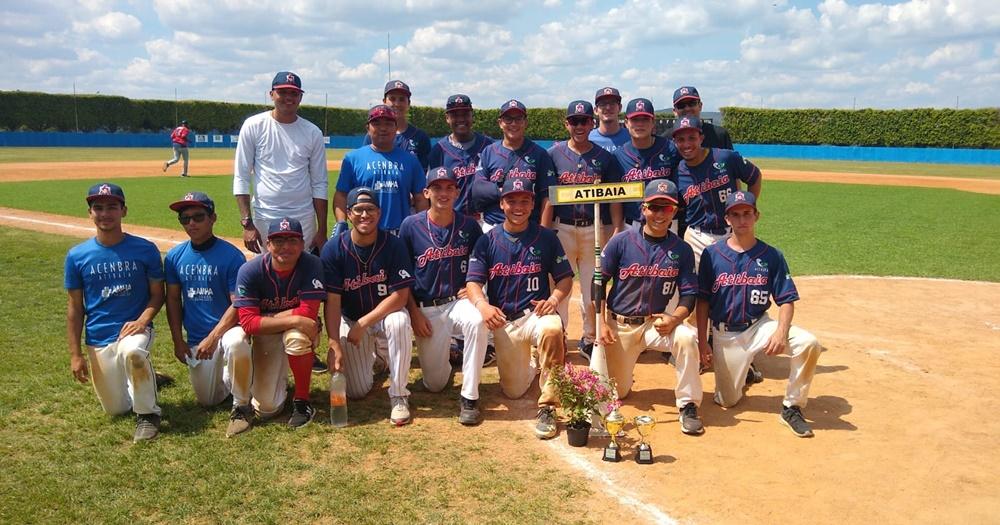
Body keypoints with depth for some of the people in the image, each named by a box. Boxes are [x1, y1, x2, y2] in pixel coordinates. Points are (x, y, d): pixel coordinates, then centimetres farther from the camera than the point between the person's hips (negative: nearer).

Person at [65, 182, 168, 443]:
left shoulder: (145, 249, -6)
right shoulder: (77, 255, -2)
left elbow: (157, 293, 1)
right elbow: (75, 307, 4)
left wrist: (142, 320, -19)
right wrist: (75, 354, 0)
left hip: (135, 328, -3)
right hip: (98, 340, 3)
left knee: (132, 352, -40)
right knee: (116, 409, 7)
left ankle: (148, 414, -16)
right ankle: (142, 378, 41)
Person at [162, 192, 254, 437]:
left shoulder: (231, 256, -13)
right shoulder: (174, 257, 1)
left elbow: (238, 304, -16)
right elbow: (173, 299, 8)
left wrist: (213, 338, -24)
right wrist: (178, 341, 2)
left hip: (227, 328, -5)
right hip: (196, 339, 5)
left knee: (236, 342, -41)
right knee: (207, 400, 5)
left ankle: (241, 408, -19)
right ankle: (225, 372, 40)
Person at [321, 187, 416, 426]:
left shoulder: (393, 245, -15)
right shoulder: (333, 249, -14)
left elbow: (400, 296, -18)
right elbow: (332, 301, -15)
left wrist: (363, 324, -25)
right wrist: (334, 344, -26)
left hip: (385, 315, -1)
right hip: (350, 320, 1)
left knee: (399, 322, -37)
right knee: (357, 391, -8)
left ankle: (399, 396, -19)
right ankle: (372, 358, 29)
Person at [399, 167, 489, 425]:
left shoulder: (469, 226, 0)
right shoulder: (411, 226, -4)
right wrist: (414, 311, -6)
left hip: (460, 302, 0)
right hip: (426, 309, 0)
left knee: (478, 320, -38)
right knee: (434, 384, -2)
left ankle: (469, 397, -22)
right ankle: (440, 355, 36)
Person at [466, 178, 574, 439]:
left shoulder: (546, 237, 2)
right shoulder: (487, 240, 3)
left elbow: (565, 278, 4)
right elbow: (473, 282, -3)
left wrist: (553, 299, -18)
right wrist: (482, 305, -25)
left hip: (536, 314, -2)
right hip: (503, 321, 2)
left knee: (552, 329, -39)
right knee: (513, 391, 0)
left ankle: (547, 407, -25)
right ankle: (531, 365, 37)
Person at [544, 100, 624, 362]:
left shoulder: (604, 157, 6)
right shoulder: (554, 153, 5)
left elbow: (615, 197, 5)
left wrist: (617, 229, -4)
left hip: (595, 229, 1)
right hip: (562, 228, 0)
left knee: (593, 287, 5)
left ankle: (589, 339, 18)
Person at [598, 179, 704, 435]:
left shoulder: (681, 250, -5)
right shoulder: (621, 242, -10)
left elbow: (689, 294, -4)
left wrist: (673, 319, -24)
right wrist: (600, 323, -11)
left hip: (656, 322, 0)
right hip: (618, 324, 0)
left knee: (686, 337, -32)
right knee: (616, 392, 6)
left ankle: (688, 406, -16)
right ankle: (621, 364, 43)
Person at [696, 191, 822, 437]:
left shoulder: (771, 256, -2)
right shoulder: (712, 254, -3)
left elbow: (786, 301, -3)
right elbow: (702, 301, 0)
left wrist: (781, 332, -22)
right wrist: (702, 341, -5)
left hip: (759, 326, 0)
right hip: (725, 334, 0)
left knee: (809, 343, -27)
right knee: (728, 400, 1)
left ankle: (791, 408, -8)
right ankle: (739, 370, 36)